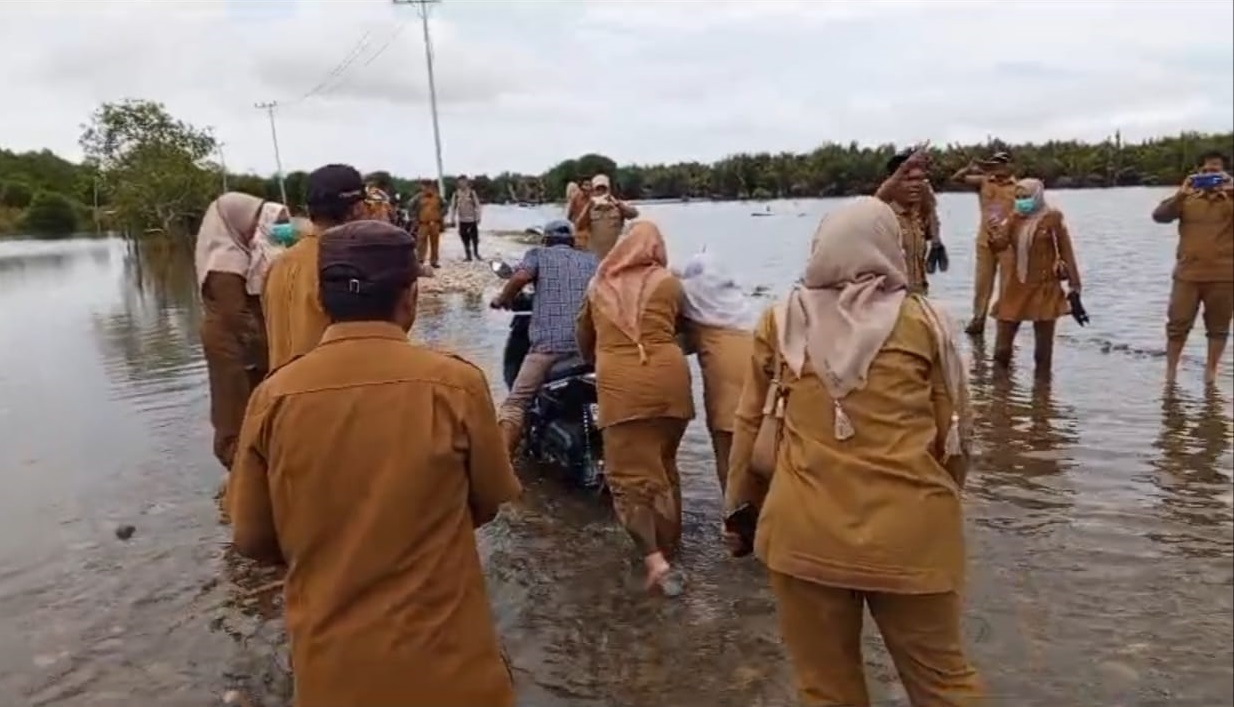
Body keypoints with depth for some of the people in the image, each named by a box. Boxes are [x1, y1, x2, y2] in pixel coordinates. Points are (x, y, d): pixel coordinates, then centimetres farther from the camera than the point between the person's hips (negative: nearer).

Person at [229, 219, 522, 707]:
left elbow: (252, 540, 0)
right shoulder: (456, 384, -17)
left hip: (330, 665, 2)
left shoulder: (274, 397, -12)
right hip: (444, 659, -2)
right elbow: (487, 504, -2)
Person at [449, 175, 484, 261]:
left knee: (474, 237, 3)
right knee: (465, 238, 3)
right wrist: (452, 218, 2)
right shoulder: (456, 194, 3)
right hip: (462, 220, 2)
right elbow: (453, 207, 8)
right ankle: (468, 255, 12)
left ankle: (476, 253, 22)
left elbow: (477, 206, -3)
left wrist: (478, 217, -7)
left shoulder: (472, 193, -4)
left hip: (472, 219, -2)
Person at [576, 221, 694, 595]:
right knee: (664, 463, 18)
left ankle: (654, 559, -14)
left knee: (630, 470, -1)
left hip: (619, 383, -1)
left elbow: (584, 339, 29)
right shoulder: (669, 282, 11)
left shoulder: (598, 285, 17)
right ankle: (668, 545, 29)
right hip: (667, 378, 1)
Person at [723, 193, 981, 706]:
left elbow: (751, 425, 5)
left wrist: (740, 509, 18)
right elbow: (954, 432, 5)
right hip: (910, 534, 0)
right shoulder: (923, 321, -1)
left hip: (804, 532, 1)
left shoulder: (780, 321, 1)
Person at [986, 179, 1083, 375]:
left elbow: (1066, 251, -2)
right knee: (1003, 339, 4)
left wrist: (1074, 285, -3)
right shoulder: (1014, 218, 5)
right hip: (1016, 287, 3)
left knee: (1044, 341, 7)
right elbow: (999, 246, -6)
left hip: (1044, 287, -3)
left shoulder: (1052, 218, -5)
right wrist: (994, 237, -29)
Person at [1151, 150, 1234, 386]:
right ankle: (1170, 371, 13)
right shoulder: (1187, 198, 5)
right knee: (1177, 324, 3)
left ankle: (1211, 371, 19)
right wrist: (1180, 194, -20)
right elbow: (1159, 216, -7)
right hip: (1188, 274, 0)